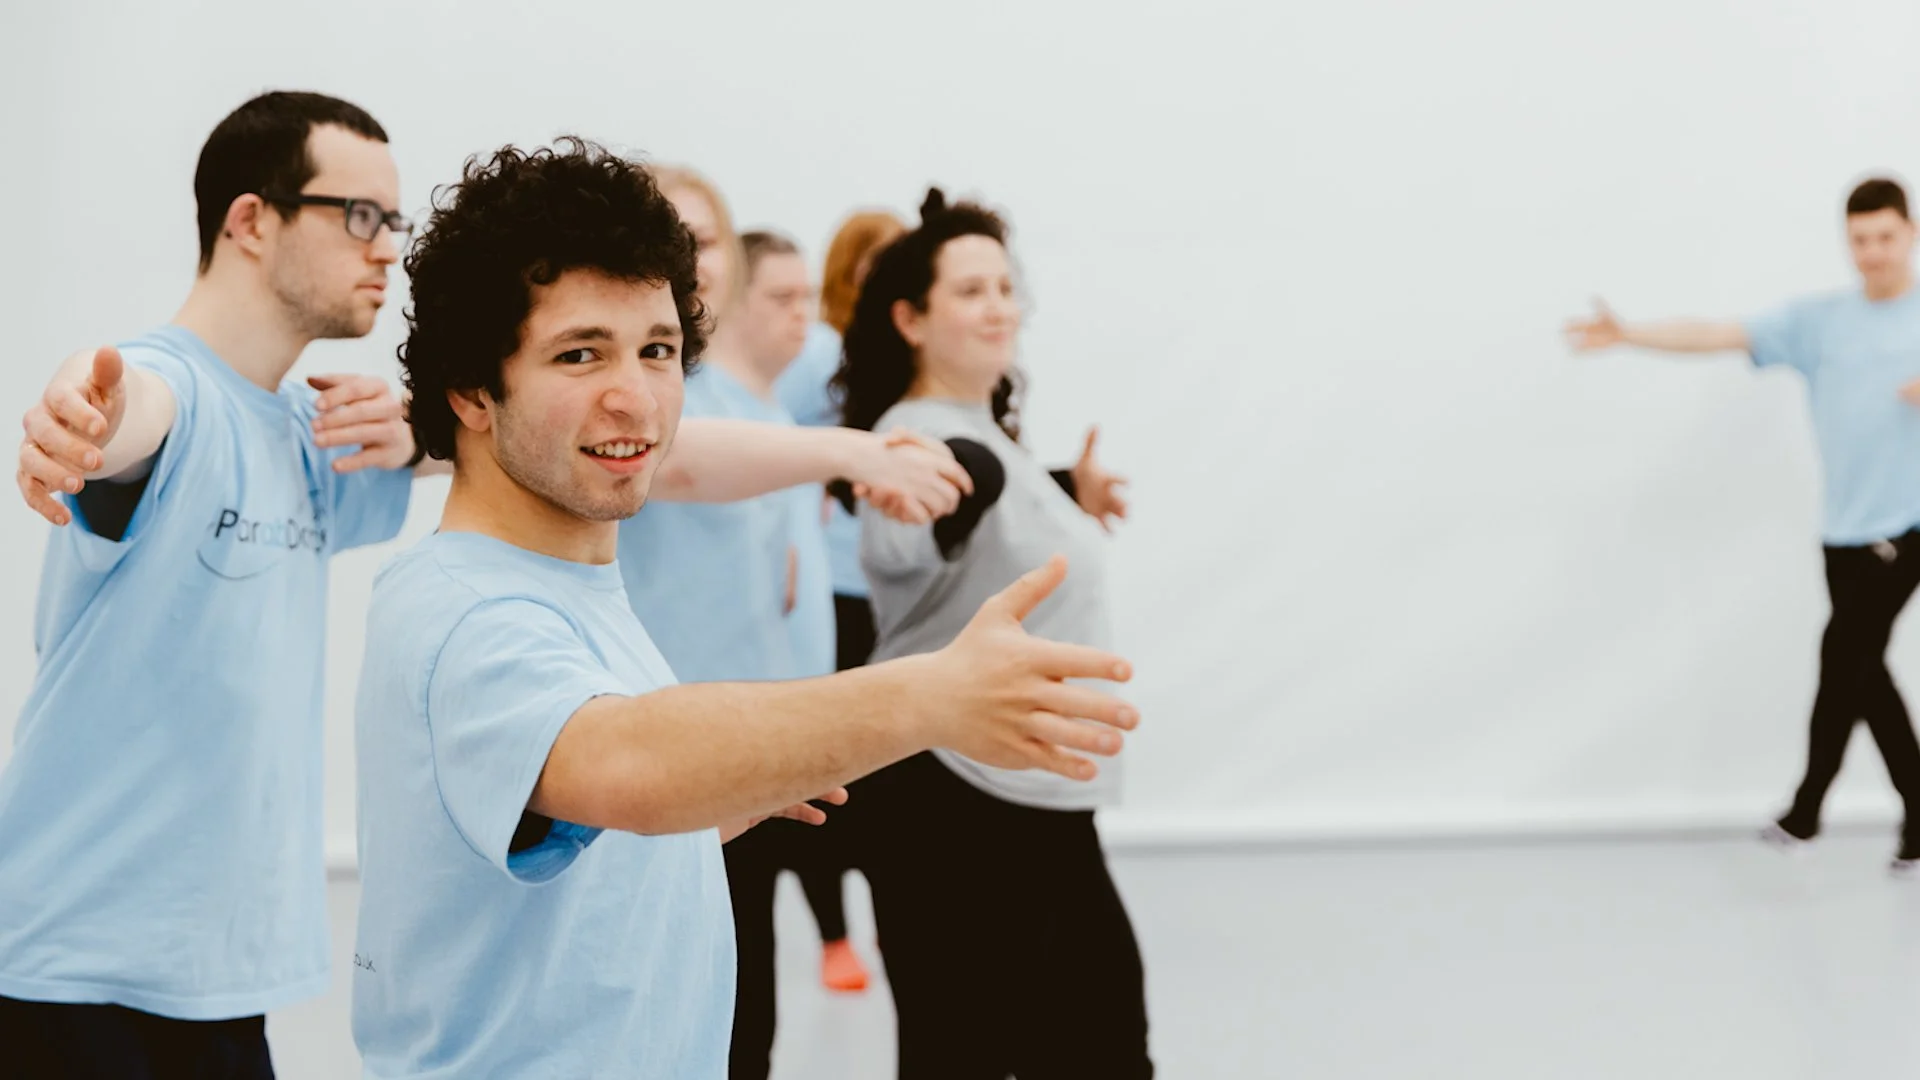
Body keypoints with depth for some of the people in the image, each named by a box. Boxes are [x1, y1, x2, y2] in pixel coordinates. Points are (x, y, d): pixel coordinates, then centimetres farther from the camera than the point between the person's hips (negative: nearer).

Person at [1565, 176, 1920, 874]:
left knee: (1844, 653, -9)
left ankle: (1807, 808, 5)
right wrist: (1627, 335, -8)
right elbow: (1719, 336, 2)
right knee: (1862, 671, 5)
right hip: (1845, 530, 3)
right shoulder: (1819, 320, 8)